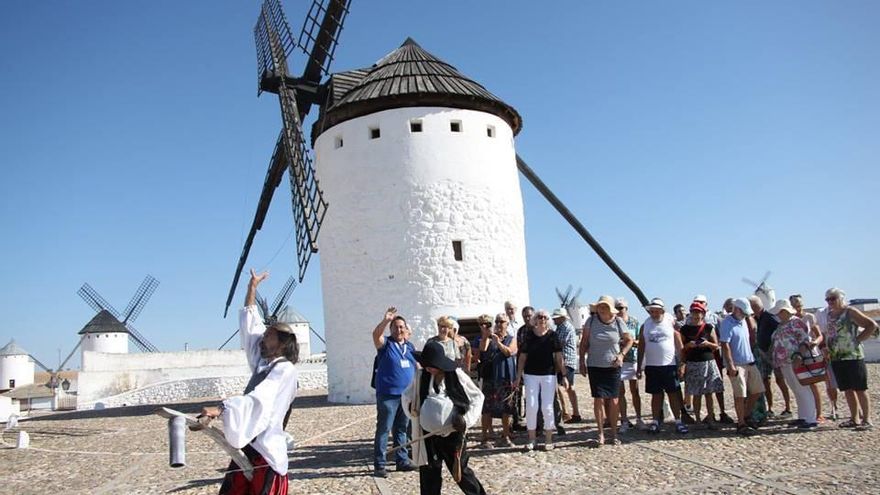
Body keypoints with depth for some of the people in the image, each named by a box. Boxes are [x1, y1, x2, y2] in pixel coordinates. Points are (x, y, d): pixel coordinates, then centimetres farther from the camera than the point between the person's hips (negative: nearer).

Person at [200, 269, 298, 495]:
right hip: (246, 449, 8)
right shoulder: (262, 363, 12)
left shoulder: (285, 369, -12)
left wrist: (221, 409, -40)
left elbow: (259, 400, -27)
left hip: (266, 452, -8)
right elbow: (250, 326, 19)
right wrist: (252, 288, 21)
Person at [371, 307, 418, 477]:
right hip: (388, 394, -5)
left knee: (402, 429, 14)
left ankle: (402, 460, 23)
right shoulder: (386, 344, -2)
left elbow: (416, 367, 20)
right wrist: (385, 320, -40)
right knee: (384, 429, -3)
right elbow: (376, 334, -24)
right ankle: (379, 465, 3)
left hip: (407, 395, 6)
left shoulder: (410, 346, 14)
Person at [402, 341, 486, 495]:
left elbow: (477, 397, -4)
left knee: (461, 472, 12)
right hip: (428, 436, 2)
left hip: (453, 434, -2)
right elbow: (406, 395, 9)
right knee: (429, 476, 8)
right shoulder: (420, 376, -5)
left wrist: (466, 419, -15)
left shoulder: (457, 375, -12)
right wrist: (410, 406, -13)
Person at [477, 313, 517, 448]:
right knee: (487, 408, -3)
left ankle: (506, 437, 19)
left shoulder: (512, 339, 10)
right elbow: (482, 348, -11)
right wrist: (485, 334, -22)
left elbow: (509, 352, -9)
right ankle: (486, 438, 2)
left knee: (506, 409, 7)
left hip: (506, 377, 1)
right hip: (490, 377, -1)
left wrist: (498, 342, -22)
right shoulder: (489, 338, 7)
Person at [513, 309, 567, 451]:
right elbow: (522, 357, 5)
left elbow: (559, 357, 0)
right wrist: (518, 377, 3)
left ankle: (548, 439, 14)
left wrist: (564, 376, -4)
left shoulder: (553, 335, 0)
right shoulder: (528, 336, 3)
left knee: (547, 407, 1)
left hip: (549, 375, -1)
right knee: (531, 406, -1)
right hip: (531, 375, 1)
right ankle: (531, 439, 12)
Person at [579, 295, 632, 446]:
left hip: (613, 367, 1)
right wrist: (582, 362, -1)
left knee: (613, 401, 5)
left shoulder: (618, 322, -3)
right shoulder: (591, 321, -3)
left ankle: (614, 434, 19)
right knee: (599, 399, -5)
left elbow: (629, 340, 9)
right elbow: (584, 343, 3)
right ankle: (601, 435, 3)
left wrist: (621, 354, -6)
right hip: (595, 367, 0)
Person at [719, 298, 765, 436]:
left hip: (750, 362, 9)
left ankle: (744, 417, 25)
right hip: (737, 365, -9)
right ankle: (741, 424, 5)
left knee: (757, 390, 11)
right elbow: (725, 345, -18)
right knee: (740, 395, -4)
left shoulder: (743, 321, 14)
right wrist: (731, 365, -22)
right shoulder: (727, 323, -13)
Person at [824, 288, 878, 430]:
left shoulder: (850, 312, -7)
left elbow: (872, 325, -10)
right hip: (836, 358, 7)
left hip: (853, 356, -6)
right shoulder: (829, 315, 12)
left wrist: (857, 339, -11)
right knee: (848, 390, 11)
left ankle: (867, 420, 4)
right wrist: (827, 349, 7)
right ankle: (854, 419, 18)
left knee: (860, 389, -2)